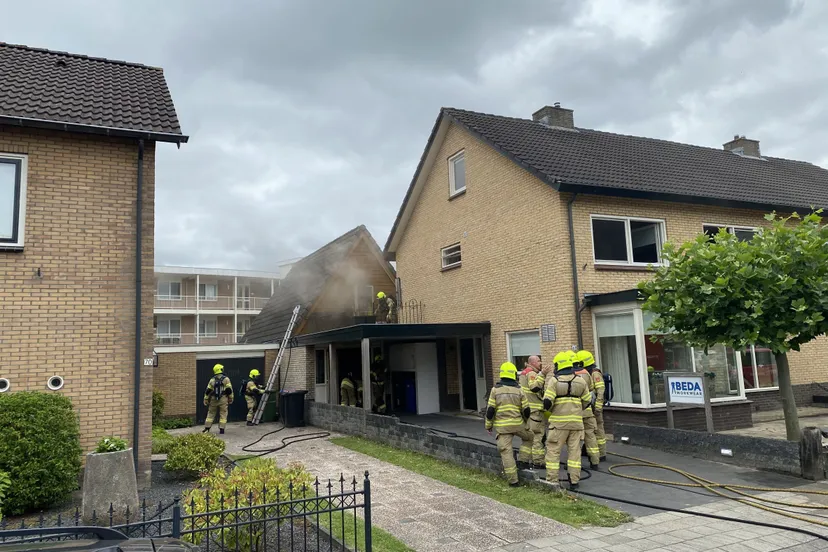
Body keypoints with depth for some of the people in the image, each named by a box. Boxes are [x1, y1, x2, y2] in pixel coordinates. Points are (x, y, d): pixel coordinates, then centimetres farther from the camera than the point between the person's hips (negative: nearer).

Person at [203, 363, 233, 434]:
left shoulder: (212, 380, 5)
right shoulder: (226, 379, -3)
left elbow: (208, 391, 5)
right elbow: (229, 390, -6)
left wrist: (206, 400, 10)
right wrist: (230, 399, 2)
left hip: (213, 399, 3)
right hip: (223, 399, -2)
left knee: (211, 414, 12)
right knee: (223, 414, 2)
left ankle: (207, 428, 12)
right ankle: (221, 429, -2)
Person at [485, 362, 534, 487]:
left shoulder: (495, 389, -1)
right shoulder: (519, 390, 1)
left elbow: (490, 410, -4)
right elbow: (526, 410, 4)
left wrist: (489, 425, 8)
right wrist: (526, 421, 25)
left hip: (502, 426, 0)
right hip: (518, 424, 0)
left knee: (506, 451, 2)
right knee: (528, 438, 29)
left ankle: (513, 480, 1)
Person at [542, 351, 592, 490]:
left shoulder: (554, 380, -9)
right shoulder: (580, 381, 5)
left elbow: (547, 402, -13)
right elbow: (586, 401, 14)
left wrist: (548, 409, 9)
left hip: (559, 421, -4)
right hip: (576, 421, 4)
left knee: (553, 451, 4)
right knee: (574, 451, 10)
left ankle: (552, 480, 4)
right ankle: (574, 481, 12)